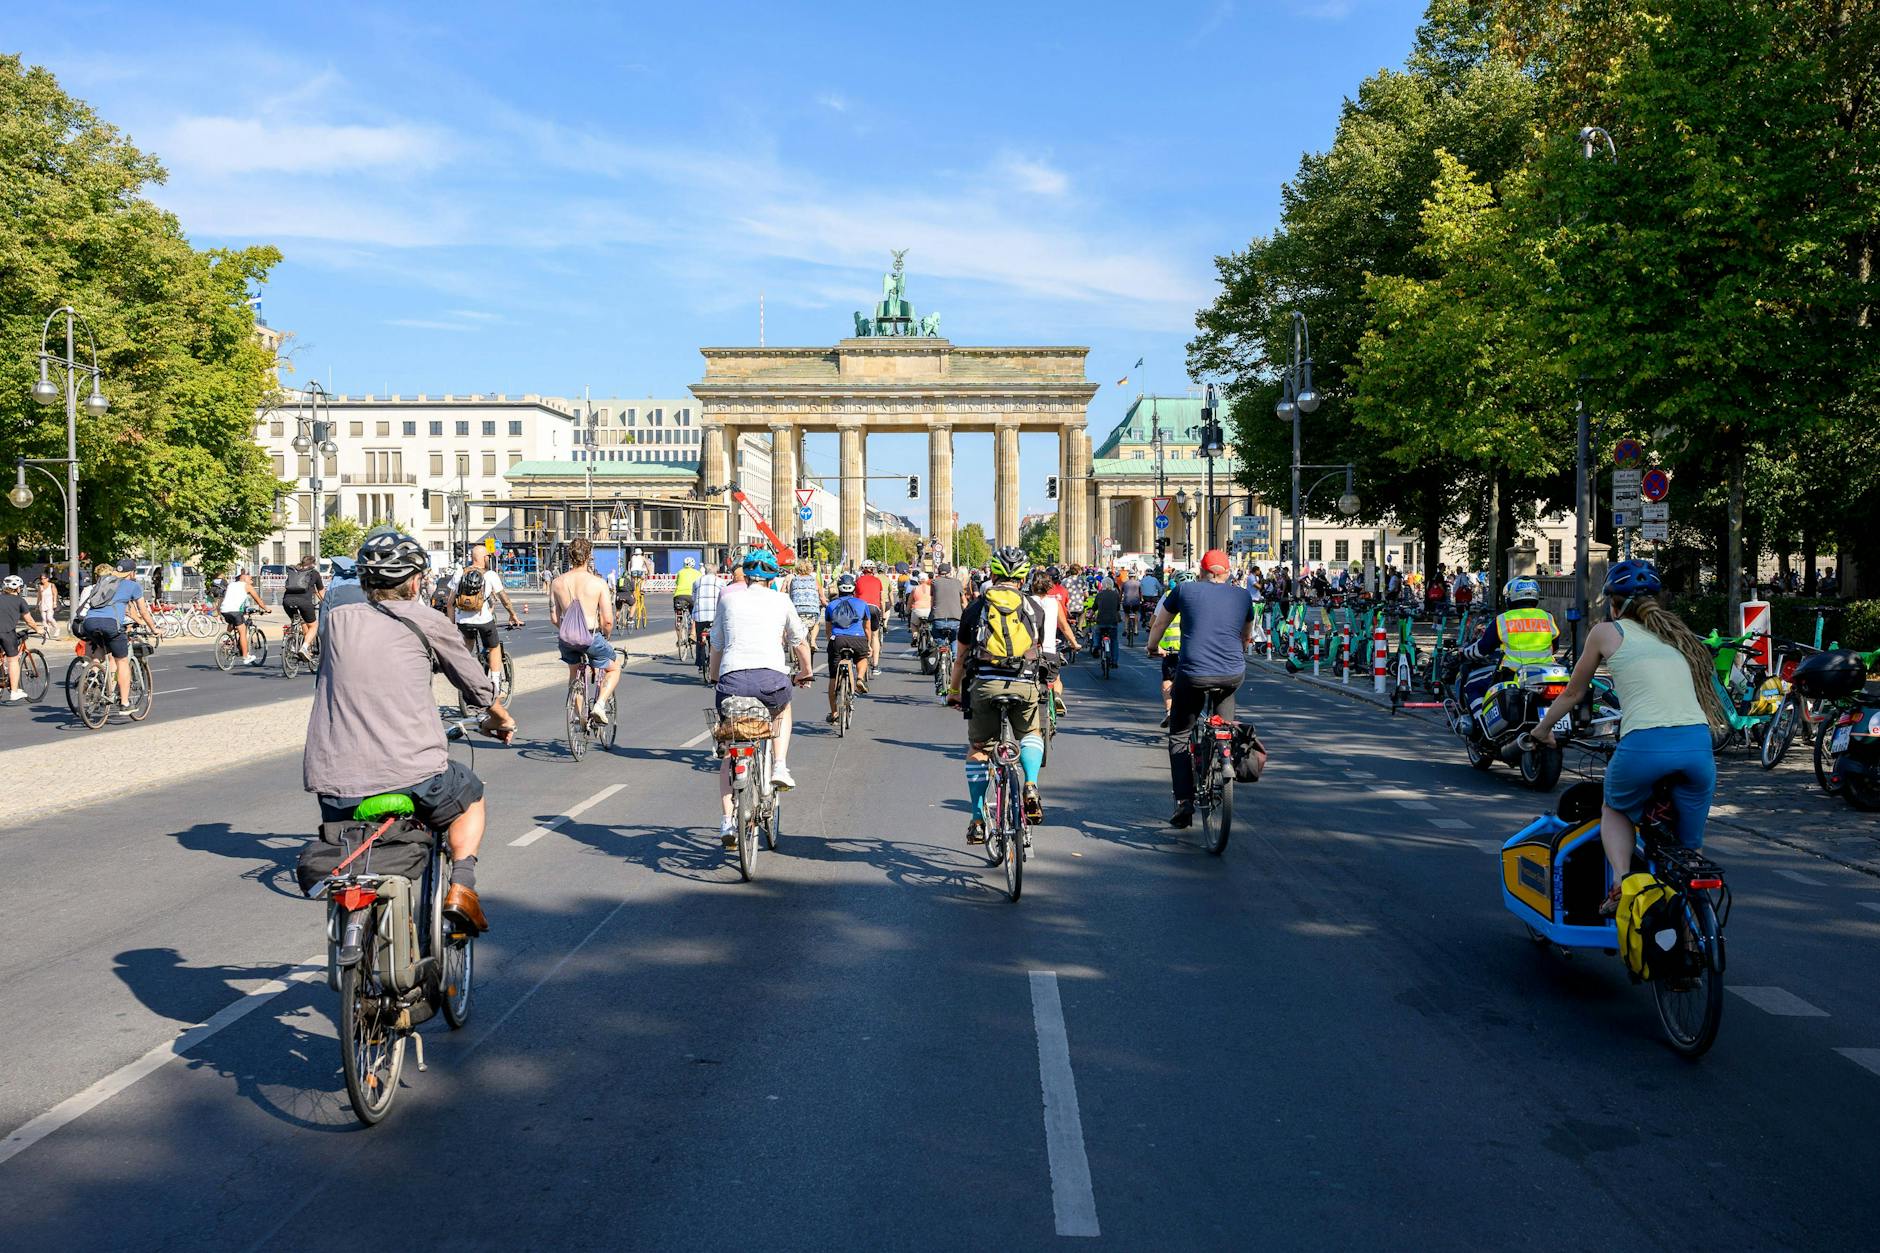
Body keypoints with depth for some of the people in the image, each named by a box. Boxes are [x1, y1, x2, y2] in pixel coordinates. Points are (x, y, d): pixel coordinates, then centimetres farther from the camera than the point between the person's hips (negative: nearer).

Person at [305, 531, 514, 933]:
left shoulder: (337, 613, 11)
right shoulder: (427, 621, 3)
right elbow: (476, 683, 17)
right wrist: (501, 719, 38)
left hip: (334, 780, 3)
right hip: (411, 773, -3)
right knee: (470, 797, 29)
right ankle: (461, 885, 11)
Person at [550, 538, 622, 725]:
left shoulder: (557, 582, 3)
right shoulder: (598, 583, -8)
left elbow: (554, 618, 7)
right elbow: (608, 620, -8)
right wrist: (606, 635, 13)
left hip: (566, 639, 4)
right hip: (591, 638, -4)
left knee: (574, 672, 32)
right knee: (614, 668, 22)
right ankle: (599, 705, 3)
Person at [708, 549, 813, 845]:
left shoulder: (728, 597, 18)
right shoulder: (781, 601, 17)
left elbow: (716, 644, 25)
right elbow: (800, 642, 27)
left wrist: (713, 677, 43)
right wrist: (805, 673, 46)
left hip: (732, 679, 1)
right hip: (772, 677, 0)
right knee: (782, 710, 37)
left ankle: (727, 821, 9)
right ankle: (779, 767, 19)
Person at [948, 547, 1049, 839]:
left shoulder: (977, 607, 13)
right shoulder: (1034, 608, 14)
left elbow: (960, 657, 19)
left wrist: (953, 690, 32)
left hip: (984, 684, 0)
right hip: (1024, 685, 0)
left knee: (977, 750, 16)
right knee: (1031, 736, 27)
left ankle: (978, 820, 15)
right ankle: (1031, 786, 1)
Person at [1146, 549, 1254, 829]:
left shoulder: (1185, 590, 6)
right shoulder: (1242, 596, 11)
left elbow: (1158, 624, 20)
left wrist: (1152, 648, 39)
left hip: (1192, 675, -2)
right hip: (1233, 675, 2)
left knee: (1179, 737, 13)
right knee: (1226, 692, 36)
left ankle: (1184, 801, 2)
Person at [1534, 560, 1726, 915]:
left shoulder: (1606, 632, 14)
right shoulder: (1676, 633, 26)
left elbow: (1574, 692, 24)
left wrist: (1543, 728, 40)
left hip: (1644, 745, -4)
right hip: (1698, 745, 4)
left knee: (1614, 811, 25)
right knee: (1689, 849, 19)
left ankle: (1621, 881, 1)